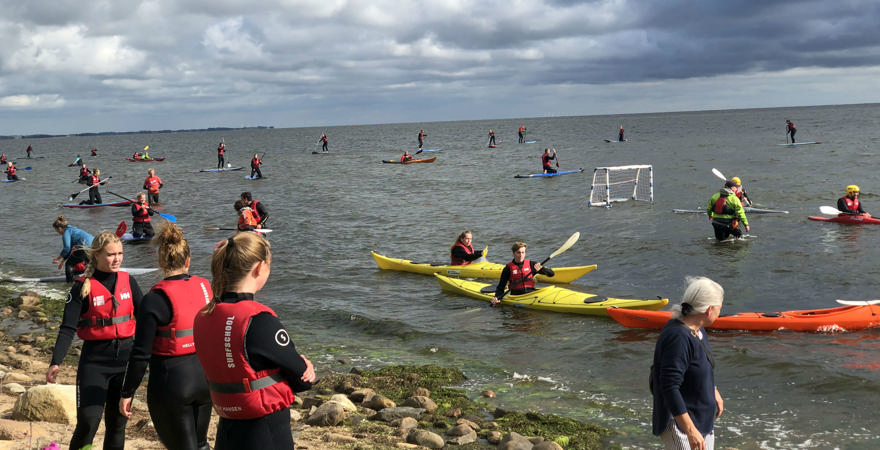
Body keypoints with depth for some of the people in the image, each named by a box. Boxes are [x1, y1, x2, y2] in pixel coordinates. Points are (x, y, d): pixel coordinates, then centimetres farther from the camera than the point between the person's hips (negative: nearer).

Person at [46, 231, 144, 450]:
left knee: (117, 422, 9)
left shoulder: (128, 281, 5)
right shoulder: (83, 287, -5)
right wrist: (56, 362, -22)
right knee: (88, 421, -14)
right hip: (94, 360, -3)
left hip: (125, 358, 4)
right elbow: (68, 328, -10)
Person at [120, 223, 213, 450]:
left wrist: (127, 393, -4)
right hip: (205, 377, 5)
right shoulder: (205, 287, 0)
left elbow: (141, 354, -14)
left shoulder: (155, 299, -15)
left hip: (172, 383, -5)